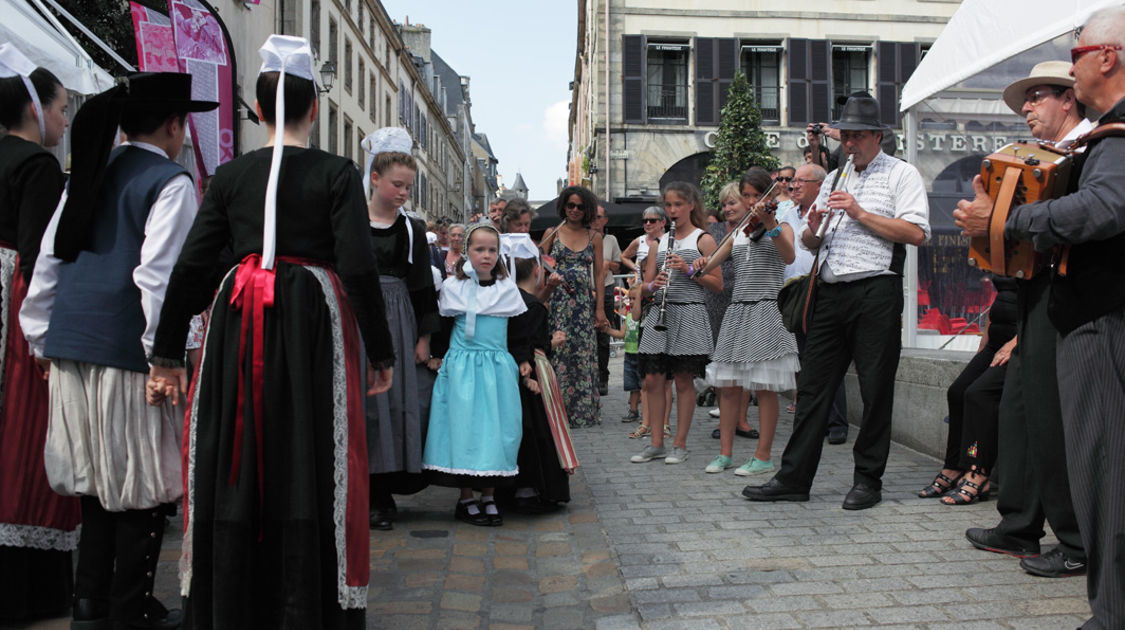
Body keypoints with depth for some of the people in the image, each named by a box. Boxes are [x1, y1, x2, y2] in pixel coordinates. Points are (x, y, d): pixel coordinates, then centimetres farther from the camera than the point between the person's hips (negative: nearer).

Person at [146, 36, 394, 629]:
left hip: (238, 325, 3)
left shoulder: (231, 174, 6)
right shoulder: (337, 174, -2)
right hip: (312, 324, -2)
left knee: (234, 467, 12)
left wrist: (167, 354, 10)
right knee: (306, 469, 5)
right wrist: (380, 353, -2)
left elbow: (191, 265, 4)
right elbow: (358, 266, -9)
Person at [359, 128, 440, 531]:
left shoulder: (411, 230, 7)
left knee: (397, 402, 1)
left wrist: (424, 337, 3)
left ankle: (382, 494, 12)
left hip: (398, 321, 2)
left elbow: (422, 286, 8)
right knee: (361, 401, -2)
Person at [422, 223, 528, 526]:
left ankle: (489, 497, 14)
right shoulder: (452, 286, 2)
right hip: (462, 367, -2)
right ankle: (466, 500, 9)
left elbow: (517, 328, 13)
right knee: (465, 428, -2)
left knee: (496, 428, 2)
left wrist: (523, 360, 6)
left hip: (498, 367, 2)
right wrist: (438, 356, 1)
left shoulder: (507, 288, 7)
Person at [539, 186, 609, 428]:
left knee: (583, 355, 2)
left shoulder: (594, 237, 9)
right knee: (557, 352, -4)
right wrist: (542, 300, -7)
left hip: (583, 303, 1)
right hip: (556, 301, -1)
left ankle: (582, 410, 12)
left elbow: (598, 275, 7)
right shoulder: (552, 233, 6)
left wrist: (599, 308, 1)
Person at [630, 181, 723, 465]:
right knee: (653, 380, 2)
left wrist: (689, 270, -15)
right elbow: (644, 288, 13)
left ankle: (680, 444, 11)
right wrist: (653, 284, -10)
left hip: (689, 315, -4)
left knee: (683, 380, 0)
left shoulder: (703, 239, 2)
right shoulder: (659, 242, 14)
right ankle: (656, 443, 13)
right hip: (660, 314, 4)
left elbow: (717, 285, -3)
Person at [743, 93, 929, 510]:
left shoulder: (901, 174, 5)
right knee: (814, 386, 4)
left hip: (876, 291, -5)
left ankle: (868, 480, 12)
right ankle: (793, 478, 8)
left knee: (875, 390, 1)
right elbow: (809, 243, 23)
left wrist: (860, 214, -11)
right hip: (830, 292, 6)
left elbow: (917, 233, -9)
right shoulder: (834, 179, 23)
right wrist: (813, 227, 1)